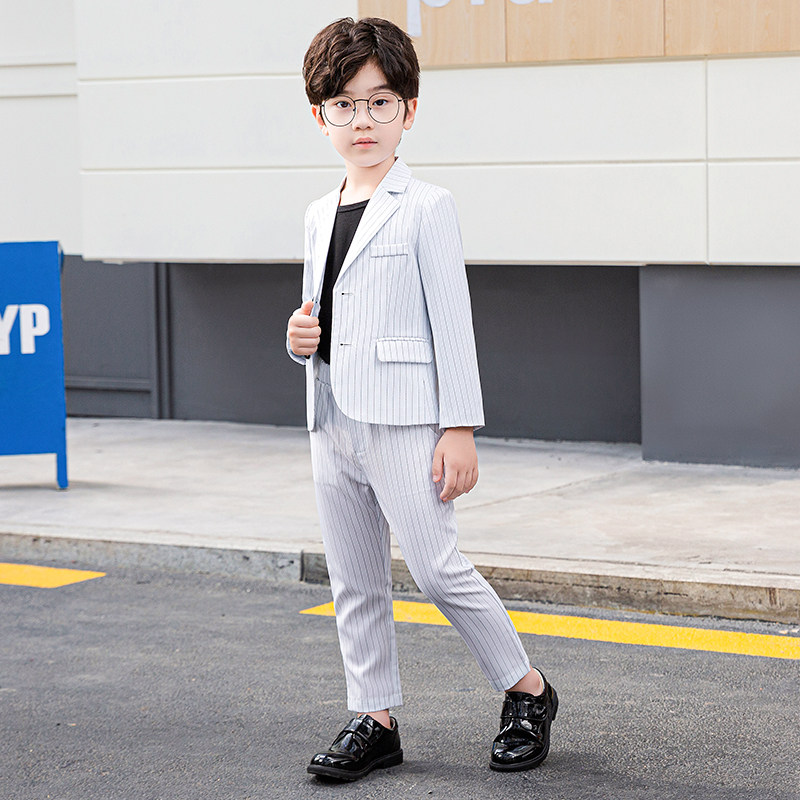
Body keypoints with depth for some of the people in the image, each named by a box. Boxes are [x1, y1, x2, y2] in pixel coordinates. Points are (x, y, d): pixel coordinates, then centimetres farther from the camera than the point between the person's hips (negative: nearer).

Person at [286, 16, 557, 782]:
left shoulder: (426, 208, -5)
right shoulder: (320, 214, 14)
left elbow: (452, 321, -8)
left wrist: (460, 428, -13)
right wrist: (299, 338, 0)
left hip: (402, 419, -7)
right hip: (332, 422, 7)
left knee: (436, 567, -9)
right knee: (354, 580, 9)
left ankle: (528, 691, 8)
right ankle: (373, 720, 18)